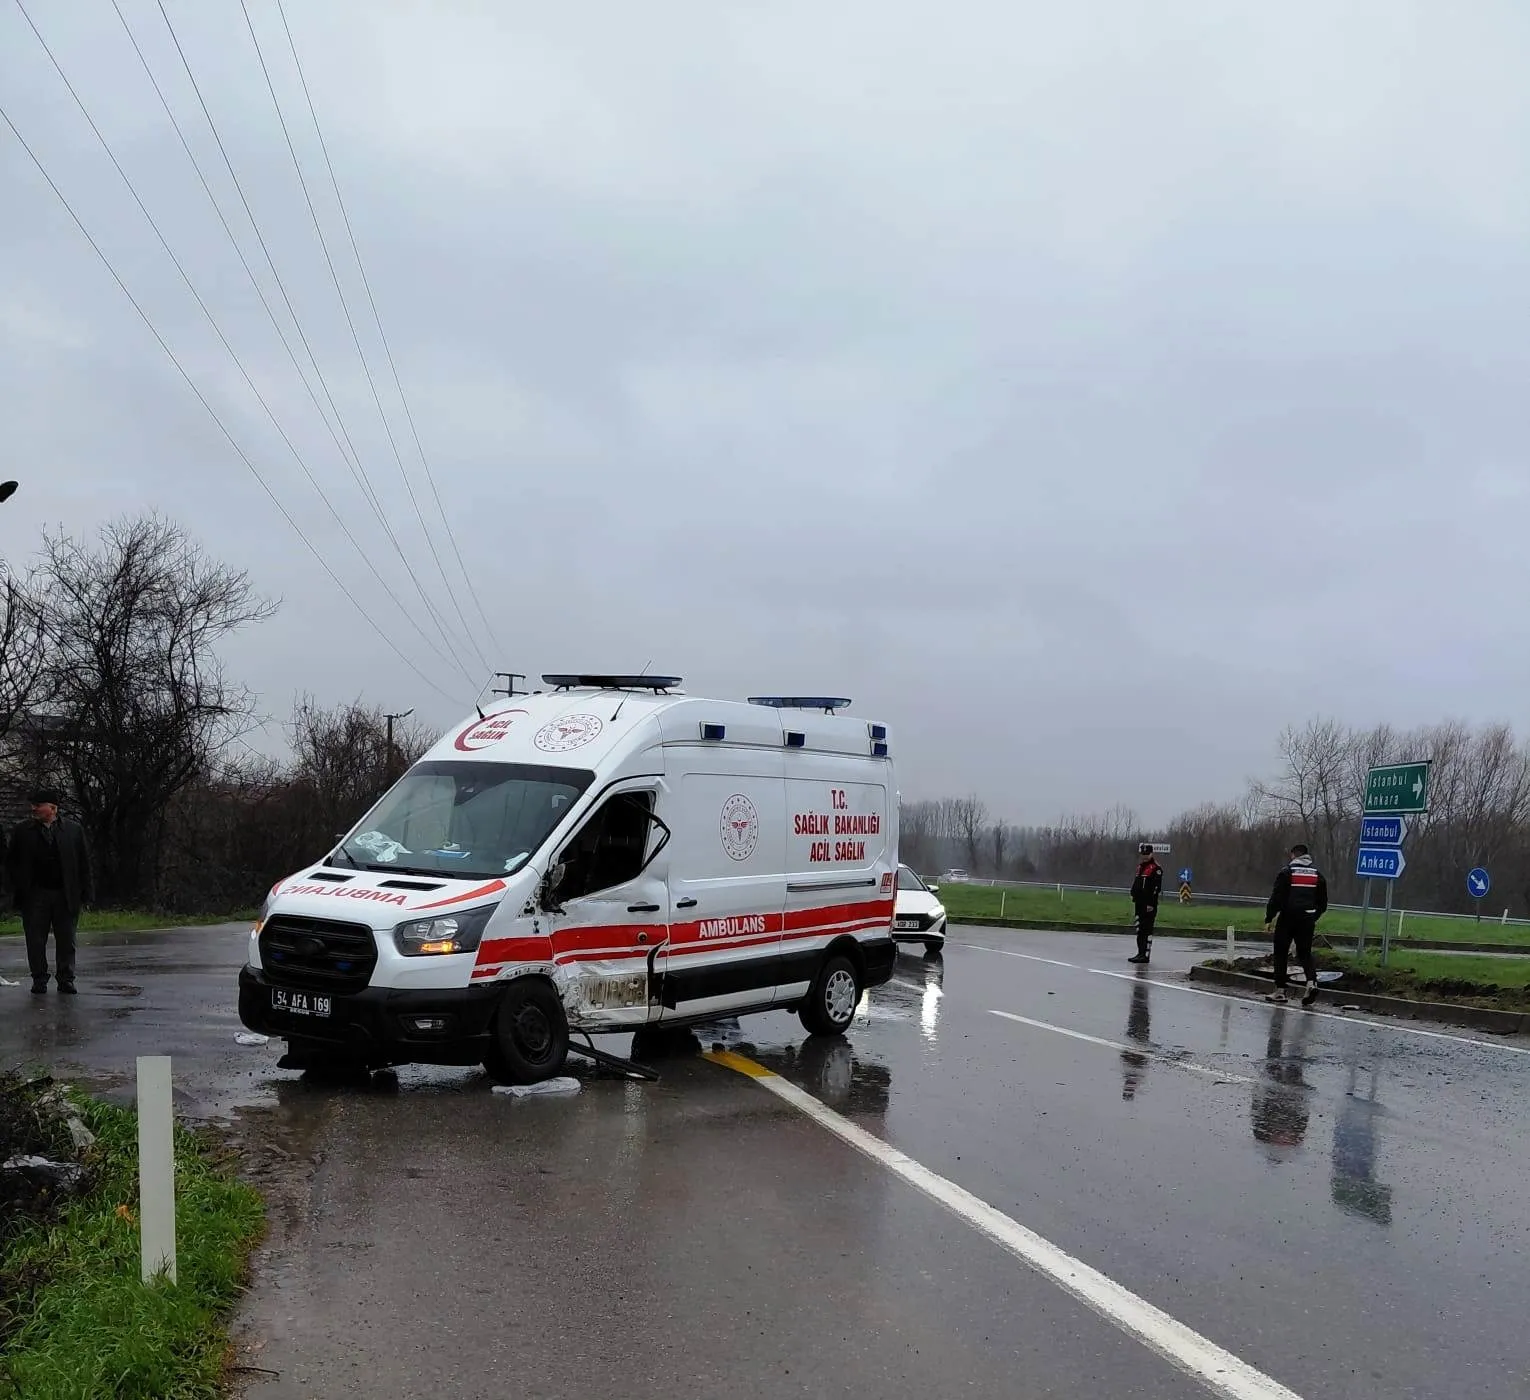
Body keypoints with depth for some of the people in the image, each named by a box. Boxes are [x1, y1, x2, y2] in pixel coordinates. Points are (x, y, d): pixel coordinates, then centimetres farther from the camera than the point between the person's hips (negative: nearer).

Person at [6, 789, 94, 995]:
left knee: (66, 941, 5)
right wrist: (18, 888, 0)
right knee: (35, 941, 4)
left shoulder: (73, 830, 5)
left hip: (66, 895, 0)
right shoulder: (23, 832, 5)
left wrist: (86, 892, -1)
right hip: (35, 895, 0)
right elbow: (11, 862, 10)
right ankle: (39, 980, 14)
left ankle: (66, 979, 14)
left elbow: (84, 862, 6)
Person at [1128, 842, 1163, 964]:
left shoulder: (1156, 868, -10)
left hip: (1149, 904, -9)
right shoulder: (1140, 867, 18)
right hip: (1139, 903, 9)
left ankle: (1145, 955, -8)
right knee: (1139, 929, 12)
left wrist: (1151, 904, -18)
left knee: (1147, 929, -8)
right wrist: (1134, 899, 20)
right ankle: (1140, 953, 18)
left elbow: (1157, 887, -15)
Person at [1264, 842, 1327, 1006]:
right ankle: (1311, 982, -13)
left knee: (1281, 953, 8)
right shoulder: (1317, 874, 8)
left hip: (1287, 919, -4)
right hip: (1307, 920, 4)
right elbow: (1323, 901, 12)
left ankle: (1280, 990, 9)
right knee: (1305, 953, 12)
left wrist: (1269, 918, -2)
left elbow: (1276, 898, -10)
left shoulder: (1287, 872, -6)